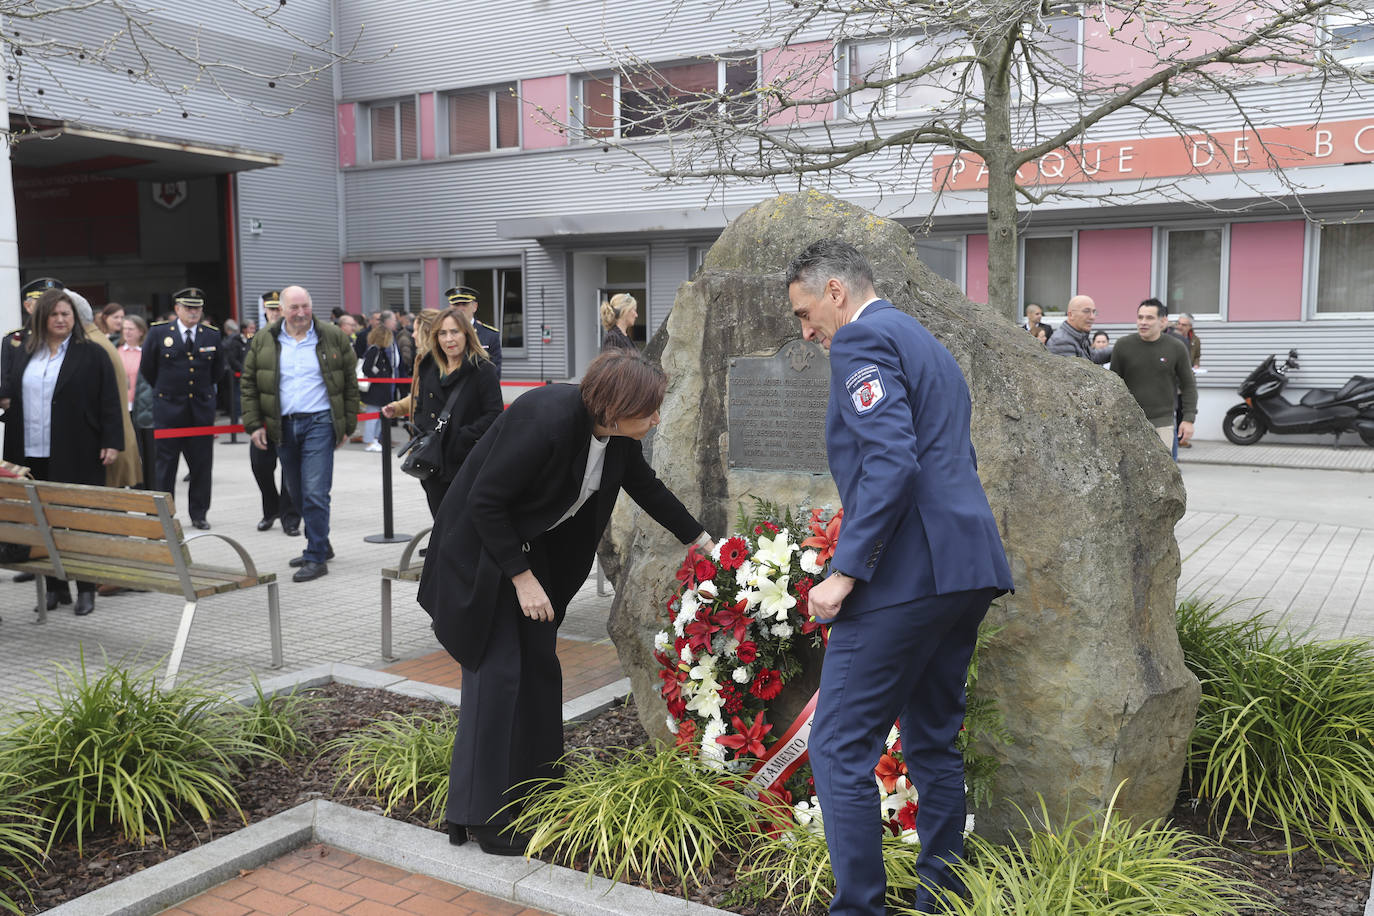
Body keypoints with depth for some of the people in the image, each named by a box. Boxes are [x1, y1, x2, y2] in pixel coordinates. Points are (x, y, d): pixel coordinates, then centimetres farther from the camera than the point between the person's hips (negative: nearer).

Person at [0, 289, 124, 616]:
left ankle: (86, 589, 8)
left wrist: (112, 442, -11)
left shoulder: (92, 355, -1)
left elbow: (110, 402, -4)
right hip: (33, 454, 5)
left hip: (77, 455, -5)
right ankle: (55, 588, 18)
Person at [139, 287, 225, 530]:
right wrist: (165, 390, 15)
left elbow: (218, 372, 18)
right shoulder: (158, 333, 0)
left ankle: (199, 514, 14)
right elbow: (147, 369, 10)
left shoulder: (213, 335, 5)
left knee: (201, 463, 4)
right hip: (168, 409, -2)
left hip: (202, 409, 2)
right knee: (165, 463, 1)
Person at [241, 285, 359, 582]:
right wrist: (254, 424, 0)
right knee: (298, 492, 13)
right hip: (283, 426, 4)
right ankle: (319, 544, 28)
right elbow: (249, 384, 8)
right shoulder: (264, 341, 6)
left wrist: (347, 425, 1)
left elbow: (350, 382, 4)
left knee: (315, 492, -11)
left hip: (319, 422, -4)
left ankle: (317, 557, -5)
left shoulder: (332, 337, 1)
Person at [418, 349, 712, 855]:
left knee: (538, 662, 12)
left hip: (532, 544, 8)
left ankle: (537, 782, 27)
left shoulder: (617, 433, -10)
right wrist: (522, 578, -23)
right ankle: (481, 815, 1)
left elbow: (646, 487, 10)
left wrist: (701, 540, 14)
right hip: (481, 546, -8)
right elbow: (484, 501, -28)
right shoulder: (547, 419, -34)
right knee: (497, 670, -8)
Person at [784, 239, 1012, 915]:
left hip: (906, 573, -10)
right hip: (965, 568, 10)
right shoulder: (929, 345, 24)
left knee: (839, 747, -5)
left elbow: (890, 459, -20)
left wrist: (845, 571, -19)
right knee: (933, 742, 17)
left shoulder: (862, 340, -7)